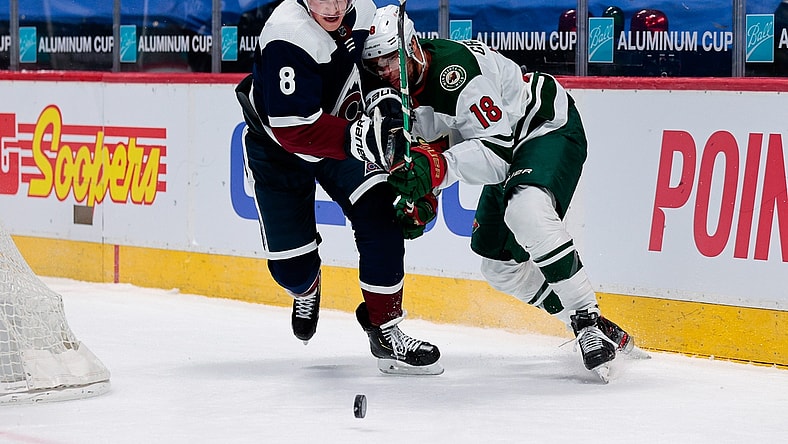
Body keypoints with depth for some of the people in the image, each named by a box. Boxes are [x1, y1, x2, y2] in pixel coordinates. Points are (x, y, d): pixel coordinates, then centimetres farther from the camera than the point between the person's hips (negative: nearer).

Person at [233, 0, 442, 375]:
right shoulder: (287, 38, -36)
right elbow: (294, 129, -39)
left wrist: (381, 99, -10)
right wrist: (360, 137, -50)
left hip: (341, 134, 4)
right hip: (277, 148, -4)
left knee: (379, 218, -16)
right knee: (288, 259, 1)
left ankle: (385, 332, -5)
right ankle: (306, 289, 41)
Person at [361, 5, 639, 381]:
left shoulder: (455, 66, -31)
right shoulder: (402, 91, -2)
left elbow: (497, 146, -34)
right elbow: (436, 146, 10)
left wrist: (435, 167, -45)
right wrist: (420, 199, -7)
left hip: (550, 128, -10)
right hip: (510, 152, 10)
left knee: (526, 212, -37)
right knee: (499, 266, 10)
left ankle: (589, 323, -27)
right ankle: (590, 327, 22)